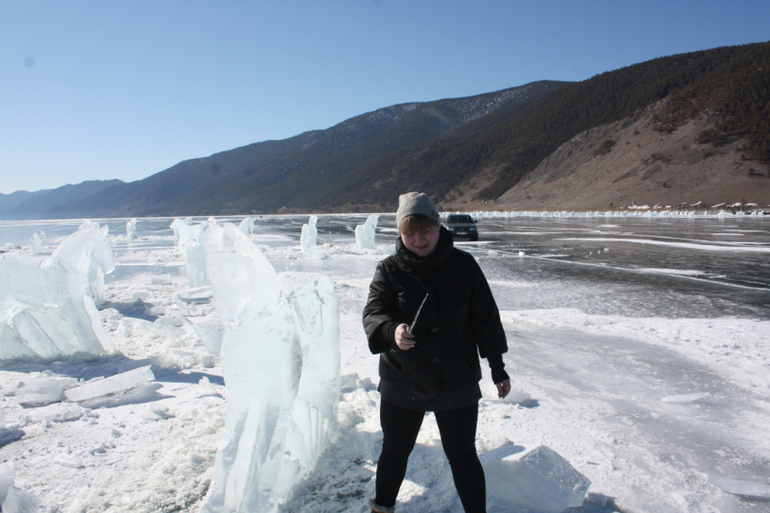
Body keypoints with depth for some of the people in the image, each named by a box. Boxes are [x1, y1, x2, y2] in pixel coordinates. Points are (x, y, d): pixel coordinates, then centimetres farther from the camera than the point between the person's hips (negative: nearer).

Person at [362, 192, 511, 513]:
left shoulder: (463, 265, -6)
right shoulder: (389, 270, -7)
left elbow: (486, 318, 1)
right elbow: (373, 313, -18)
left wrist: (497, 366, 6)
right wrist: (392, 331, -41)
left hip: (457, 384, -1)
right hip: (402, 382, 1)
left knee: (463, 456, 11)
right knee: (395, 451, 19)